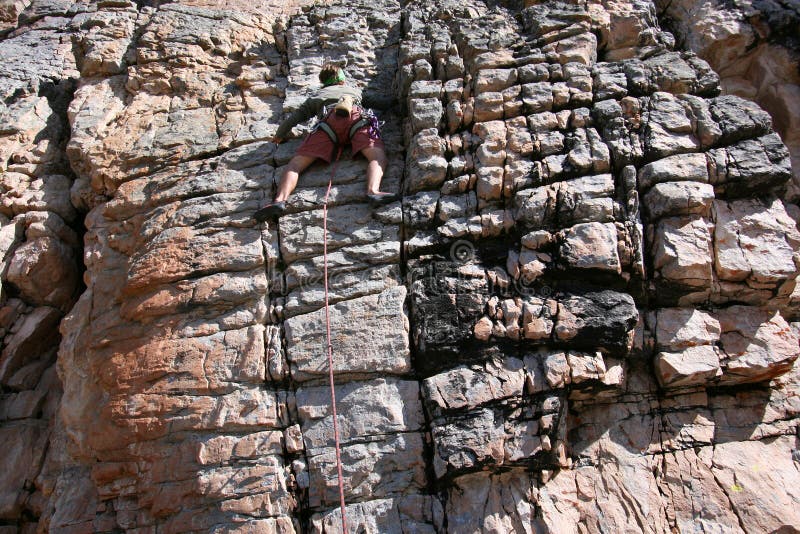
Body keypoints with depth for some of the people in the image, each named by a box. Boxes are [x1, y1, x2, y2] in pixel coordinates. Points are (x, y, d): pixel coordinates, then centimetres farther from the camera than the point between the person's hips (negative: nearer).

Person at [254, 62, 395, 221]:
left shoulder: (316, 97, 38)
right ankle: (373, 191, -51)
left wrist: (279, 136, 45)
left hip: (330, 118, 0)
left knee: (296, 163, -7)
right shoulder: (355, 90, 43)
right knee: (378, 157, -17)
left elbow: (294, 117, 31)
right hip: (357, 115, 1)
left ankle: (280, 199, -34)